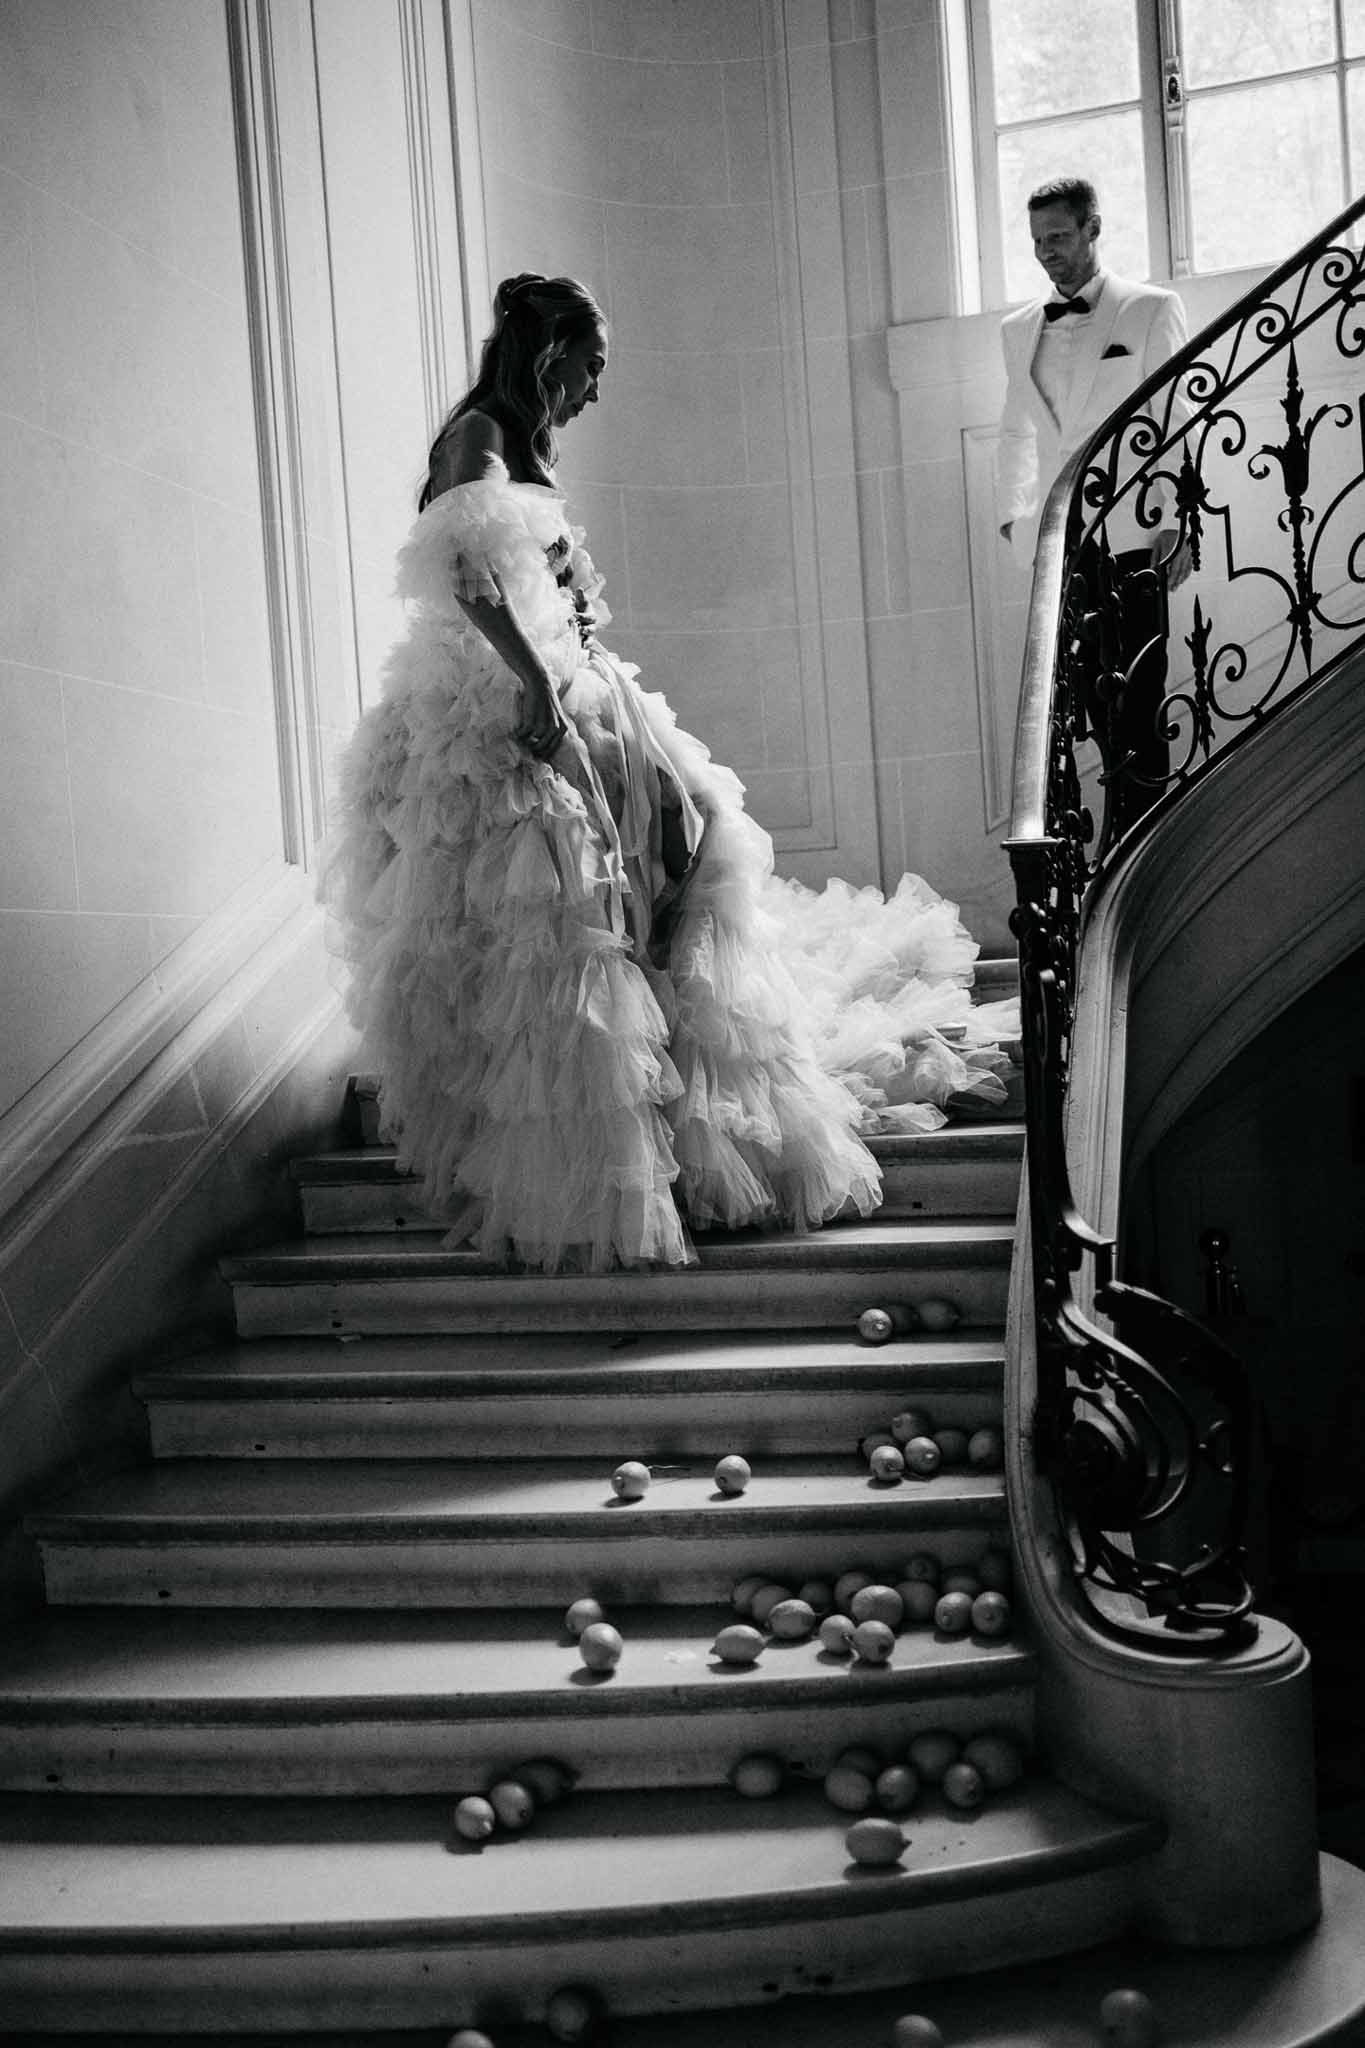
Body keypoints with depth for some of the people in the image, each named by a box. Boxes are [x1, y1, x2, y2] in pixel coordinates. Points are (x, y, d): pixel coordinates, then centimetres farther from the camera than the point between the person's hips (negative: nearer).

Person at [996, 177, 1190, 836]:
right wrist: (1012, 513, 15)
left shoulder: (1152, 309, 5)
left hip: (1131, 534, -4)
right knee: (1094, 700, 1)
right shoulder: (1018, 328, 18)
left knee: (1137, 700, -9)